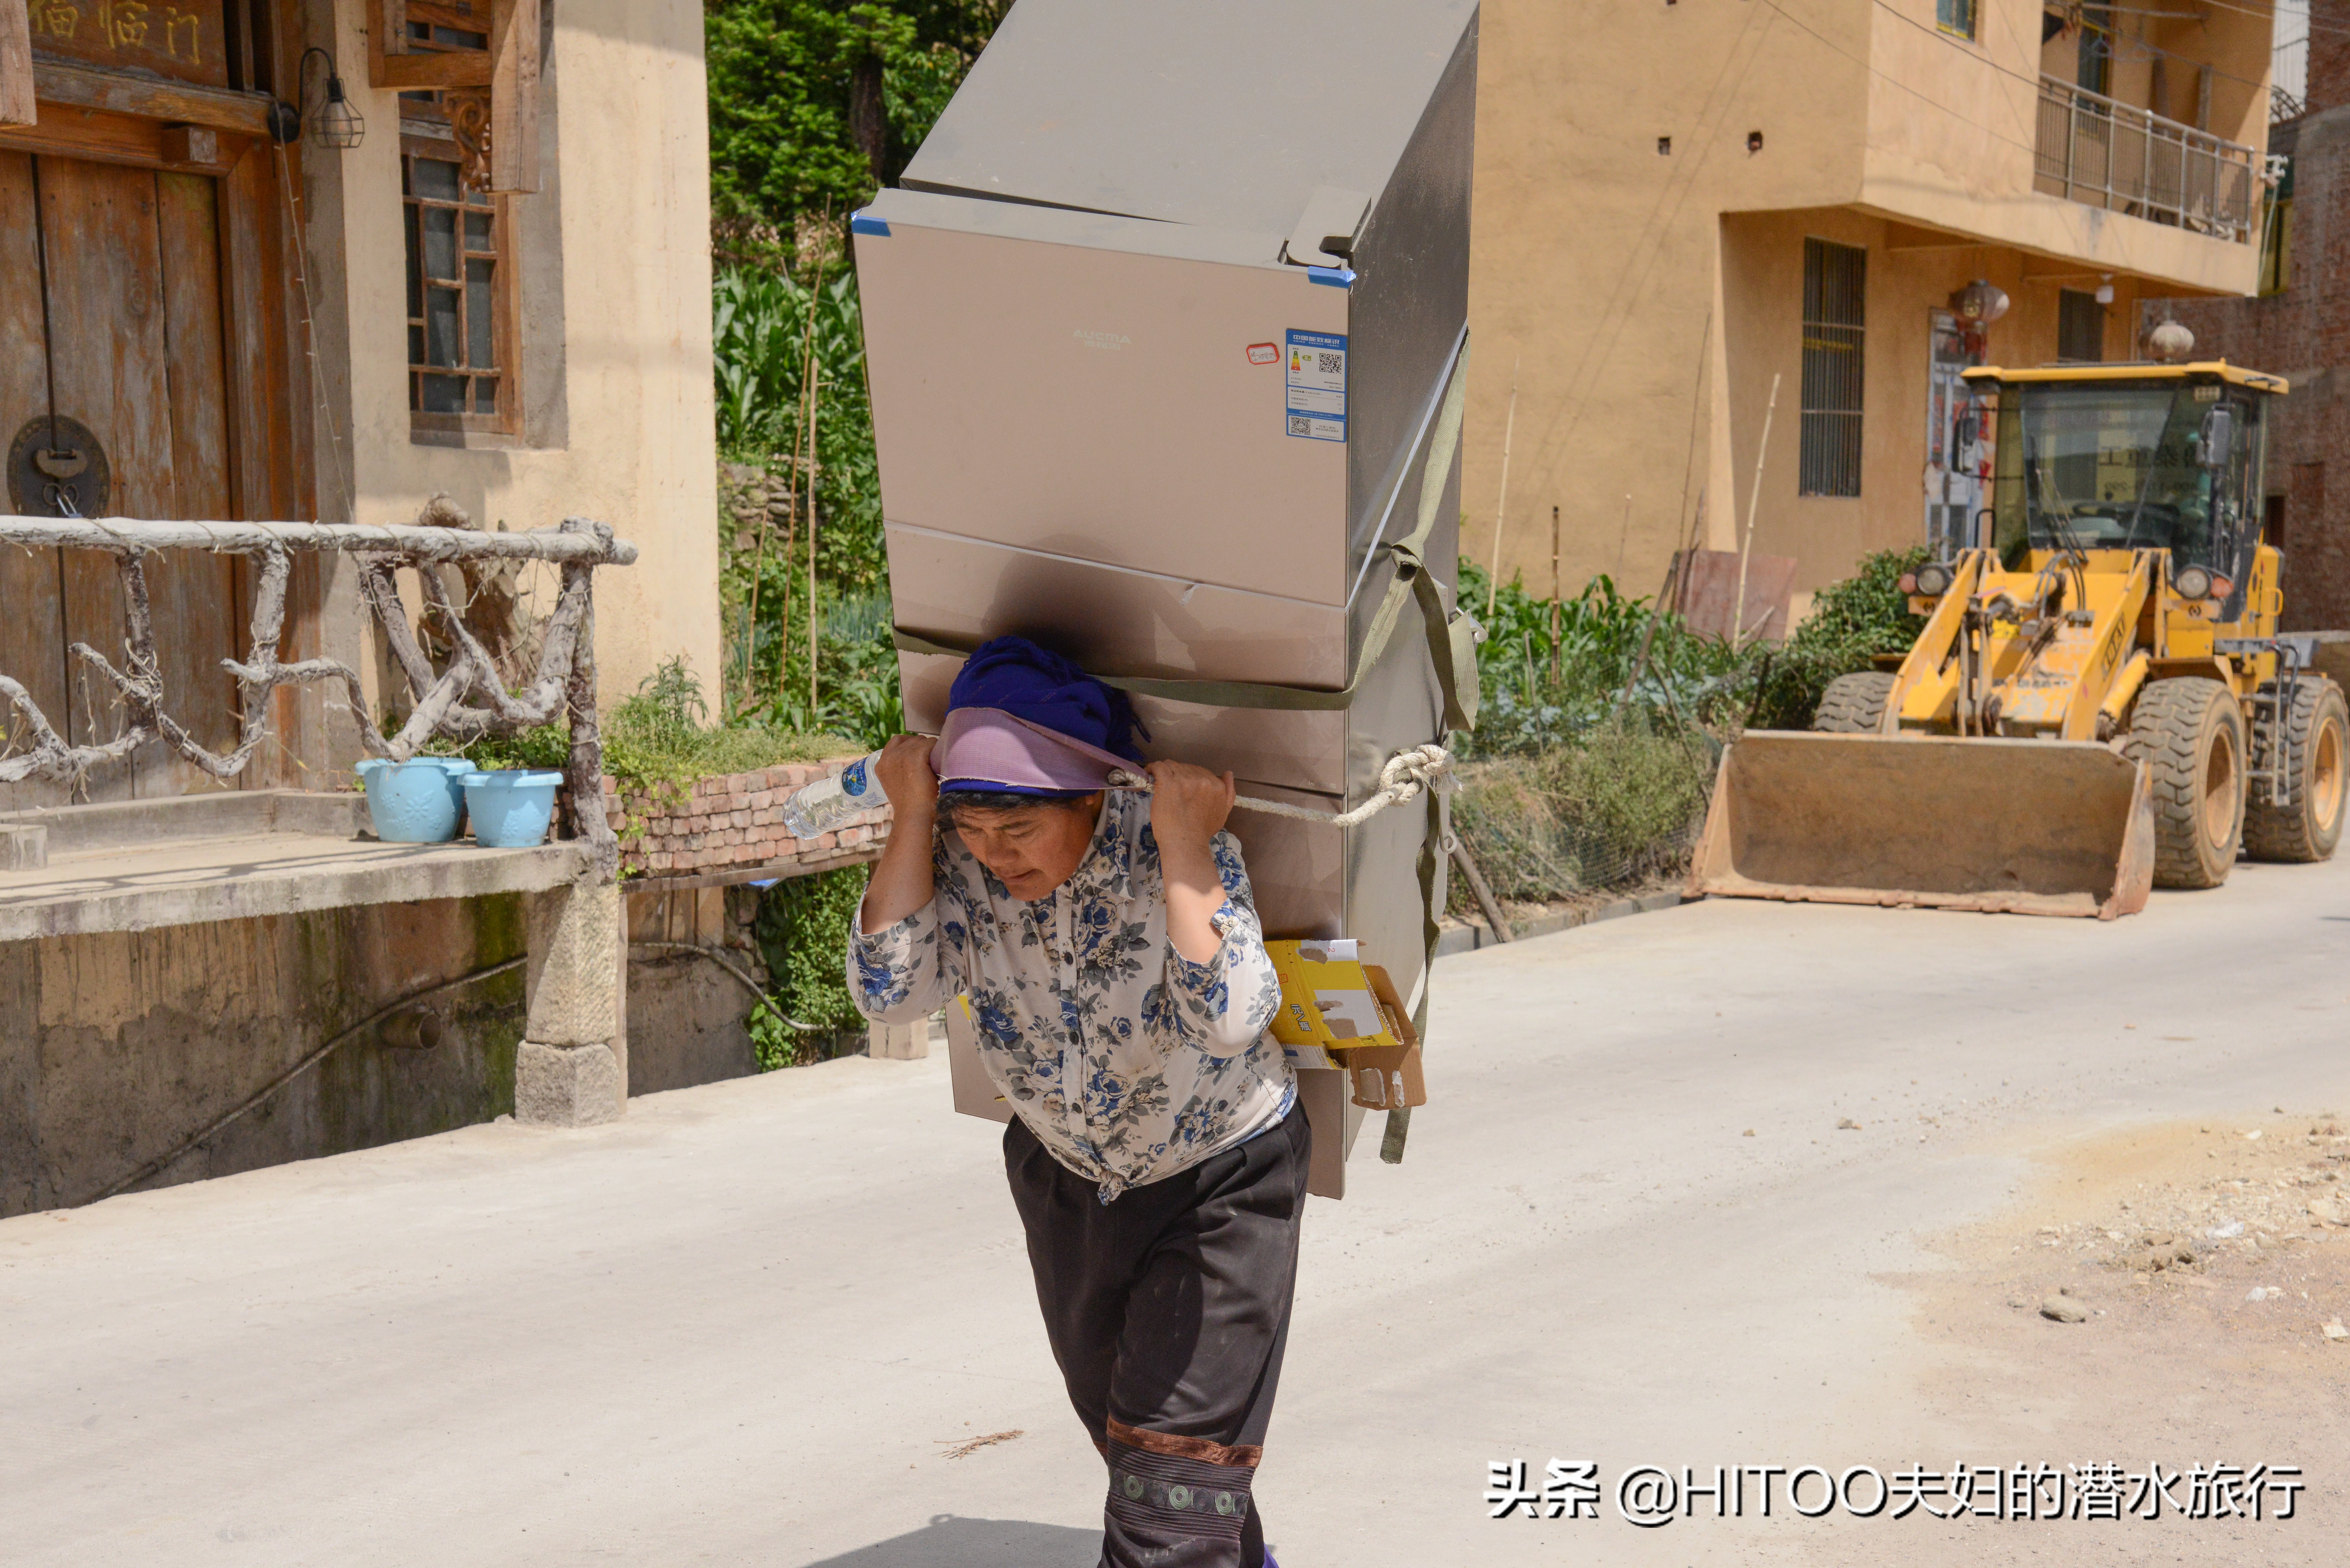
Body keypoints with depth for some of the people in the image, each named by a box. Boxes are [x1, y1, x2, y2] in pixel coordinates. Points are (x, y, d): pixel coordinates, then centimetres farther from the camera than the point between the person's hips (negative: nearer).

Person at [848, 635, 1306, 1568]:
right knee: (1121, 1429, 23)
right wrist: (912, 819, -30)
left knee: (1176, 1468, -7)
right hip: (1065, 1176, 5)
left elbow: (1229, 1021, -42)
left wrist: (1185, 847, -41)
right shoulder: (962, 859, -18)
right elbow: (891, 994, -30)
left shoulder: (1174, 850, -29)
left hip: (1217, 1182, -5)